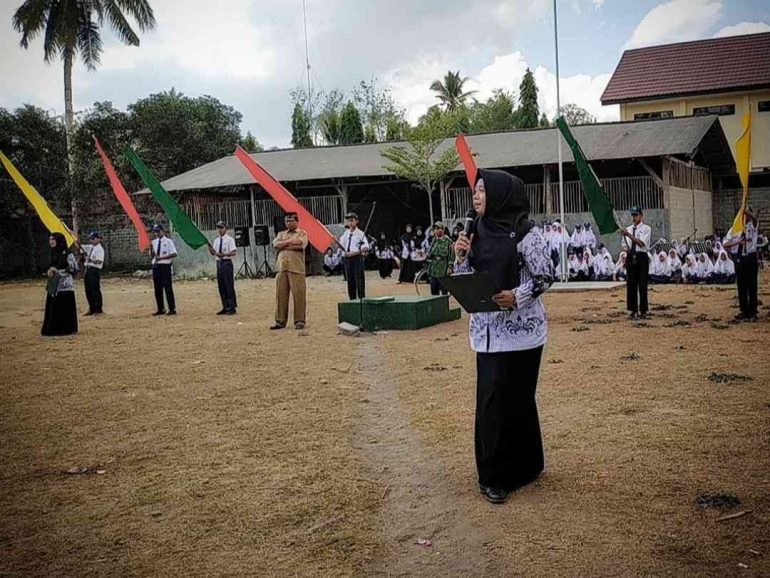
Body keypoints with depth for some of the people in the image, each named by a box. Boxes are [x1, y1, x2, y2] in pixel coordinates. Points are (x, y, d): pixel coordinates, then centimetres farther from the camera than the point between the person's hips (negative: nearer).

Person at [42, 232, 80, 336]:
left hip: (65, 285, -7)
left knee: (65, 308, -3)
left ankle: (67, 328, 5)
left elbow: (74, 269, -12)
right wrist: (49, 271, 2)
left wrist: (58, 271, -15)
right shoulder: (53, 254, 13)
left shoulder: (68, 254, -9)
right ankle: (53, 329, 13)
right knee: (53, 307, 7)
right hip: (54, 285, 7)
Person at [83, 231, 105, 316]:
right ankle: (92, 309, 19)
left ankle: (99, 309, 2)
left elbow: (99, 261, -18)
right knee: (88, 291, 11)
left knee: (95, 290, -5)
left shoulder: (100, 249, -9)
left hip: (95, 270, -8)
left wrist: (90, 259, -28)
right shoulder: (89, 247, 15)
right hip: (88, 270, 8)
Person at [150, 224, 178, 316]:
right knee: (157, 288, 9)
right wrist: (151, 249, -8)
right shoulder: (154, 242, 12)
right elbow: (152, 256, 12)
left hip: (165, 265, -6)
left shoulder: (168, 241, -4)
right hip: (156, 266, 6)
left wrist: (161, 257, -18)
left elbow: (174, 254, -13)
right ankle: (160, 309, 17)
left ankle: (172, 309, 0)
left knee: (168, 287, -5)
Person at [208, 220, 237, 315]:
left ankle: (231, 307, 1)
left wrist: (223, 254, -26)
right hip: (219, 263, 7)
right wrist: (209, 246, -7)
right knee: (221, 286, 9)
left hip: (227, 262, -7)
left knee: (229, 286, -5)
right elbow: (213, 253, 11)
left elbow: (233, 252, -13)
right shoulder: (216, 240, 15)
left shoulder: (229, 239, -5)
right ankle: (225, 307, 16)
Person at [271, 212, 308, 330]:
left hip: (296, 268, -4)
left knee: (299, 294, -5)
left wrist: (283, 245, -5)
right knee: (280, 294, 5)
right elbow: (275, 244, 1)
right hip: (281, 268, 4)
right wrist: (290, 242, -7)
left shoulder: (302, 233, 7)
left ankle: (300, 320, 2)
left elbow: (299, 245, -13)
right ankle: (280, 321, 11)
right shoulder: (281, 234, 21)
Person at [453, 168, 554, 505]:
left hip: (519, 329, -5)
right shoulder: (478, 232, 10)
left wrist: (517, 296, -23)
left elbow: (545, 275, -8)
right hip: (487, 329, 5)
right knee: (491, 399, 6)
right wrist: (461, 257, -5)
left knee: (516, 398, 3)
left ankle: (523, 467, 20)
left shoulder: (525, 232, -8)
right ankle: (495, 473, 18)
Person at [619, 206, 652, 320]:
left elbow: (641, 243, -18)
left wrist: (628, 234, -28)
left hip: (642, 257, -5)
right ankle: (633, 311, 14)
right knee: (631, 284, 6)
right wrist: (626, 248, -3)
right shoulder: (628, 229, 14)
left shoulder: (646, 228, -3)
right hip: (631, 257, 5)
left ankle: (644, 311, 3)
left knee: (642, 285, -3)